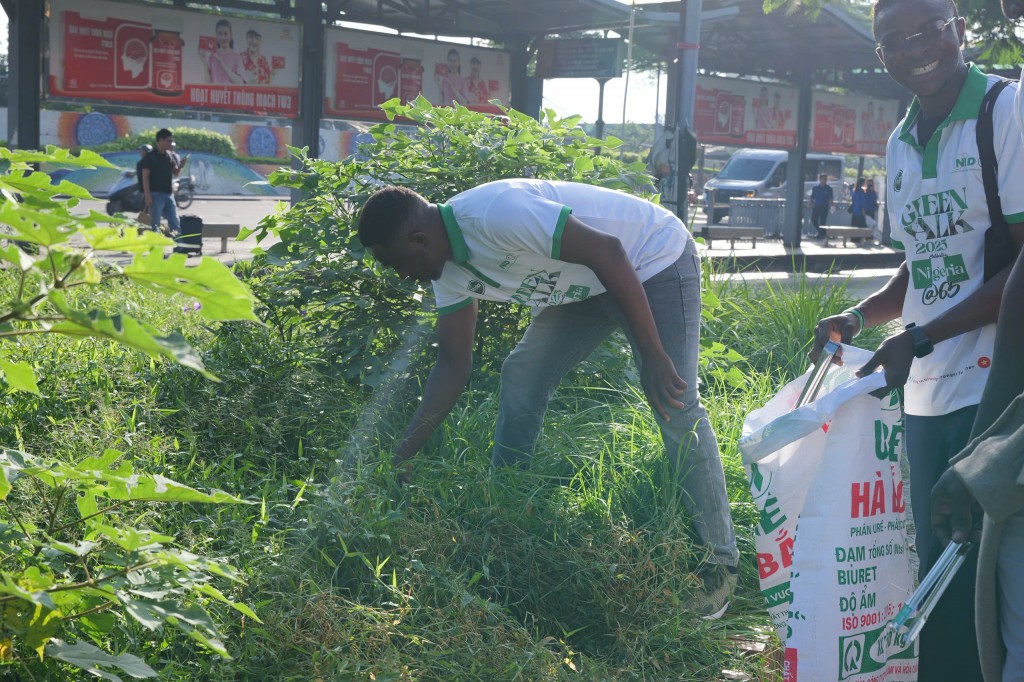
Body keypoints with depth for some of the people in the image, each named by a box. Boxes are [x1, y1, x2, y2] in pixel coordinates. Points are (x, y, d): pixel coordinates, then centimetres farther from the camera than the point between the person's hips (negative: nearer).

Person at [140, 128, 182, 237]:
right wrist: (147, 195, -17)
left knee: (175, 224, 6)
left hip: (169, 194, 6)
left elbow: (175, 173, 19)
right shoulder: (150, 157, -6)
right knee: (155, 224, -3)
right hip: (156, 194, -6)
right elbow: (145, 176, -10)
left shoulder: (169, 156, 11)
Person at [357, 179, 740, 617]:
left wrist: (652, 356, -33)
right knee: (521, 376, 3)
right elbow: (453, 363, 2)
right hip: (588, 285, 9)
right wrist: (404, 453, -4)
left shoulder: (497, 213, -33)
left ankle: (719, 565, -7)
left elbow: (608, 251, -33)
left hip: (655, 262, -9)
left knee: (676, 408, -16)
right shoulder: (448, 268, -4)